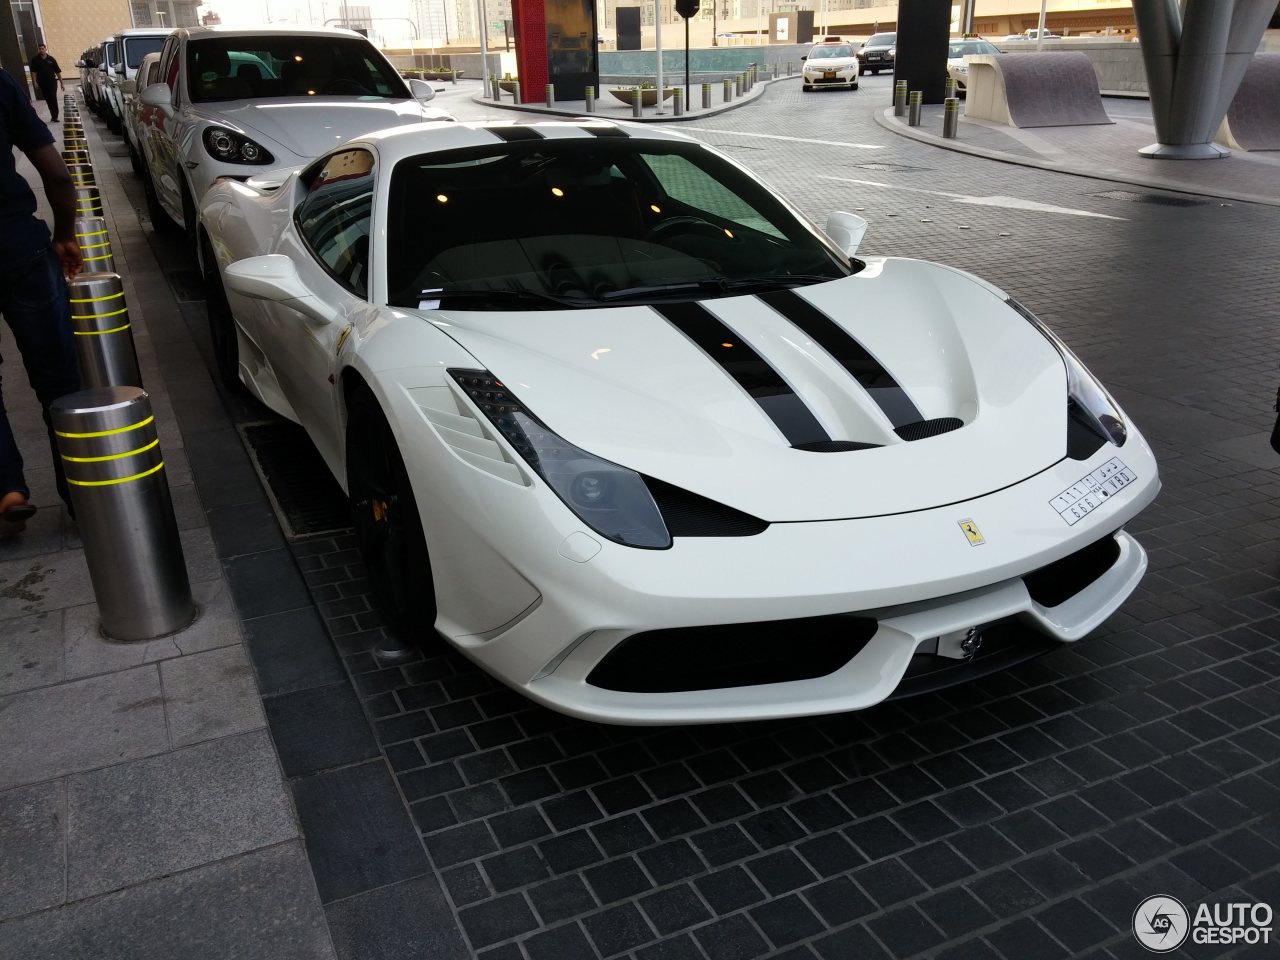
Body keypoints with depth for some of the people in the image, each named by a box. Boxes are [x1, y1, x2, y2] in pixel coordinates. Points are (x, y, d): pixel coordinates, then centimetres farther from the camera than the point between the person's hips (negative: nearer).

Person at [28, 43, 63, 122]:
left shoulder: (51, 59, 2)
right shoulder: (35, 60, 0)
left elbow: (58, 71, 4)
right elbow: (33, 71, -3)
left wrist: (61, 82, 1)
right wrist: (35, 82, -13)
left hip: (52, 82, -1)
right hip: (42, 83, 1)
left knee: (53, 99, -7)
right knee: (48, 100, 7)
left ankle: (54, 116, -4)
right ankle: (54, 115, 17)